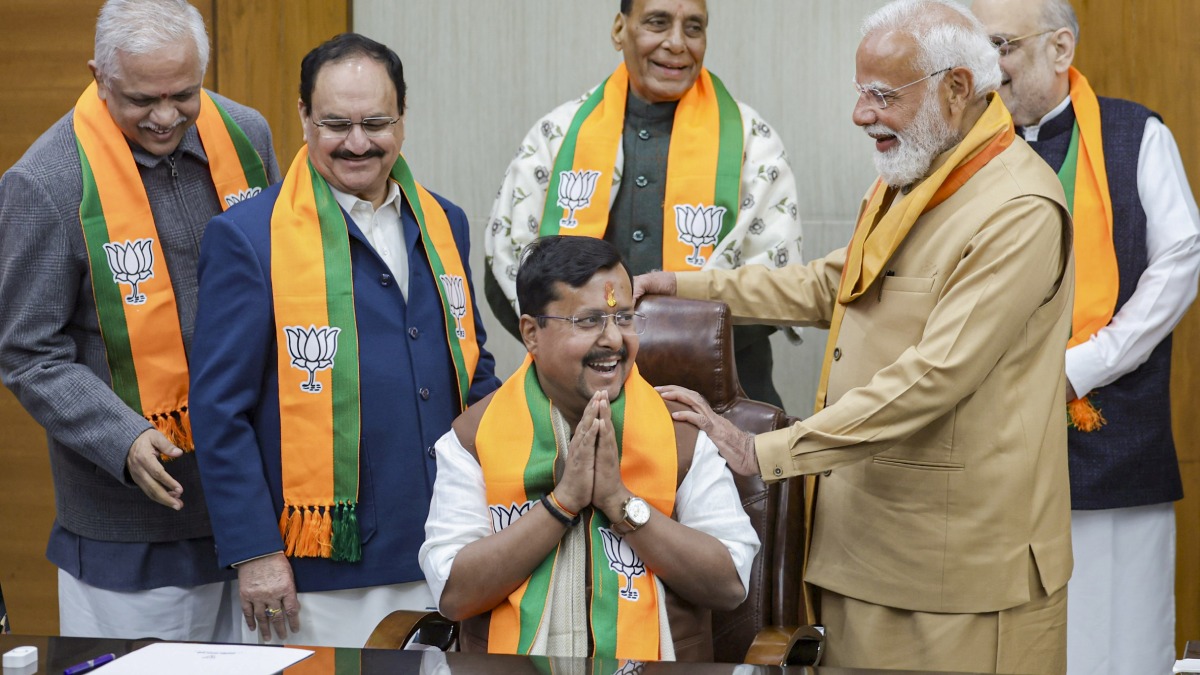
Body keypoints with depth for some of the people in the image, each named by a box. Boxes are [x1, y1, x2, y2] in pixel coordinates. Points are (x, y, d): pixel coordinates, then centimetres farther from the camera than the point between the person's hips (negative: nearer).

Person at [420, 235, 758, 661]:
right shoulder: (474, 435, 1)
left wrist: (621, 502, -13)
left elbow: (731, 586, -5)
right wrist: (563, 500, -14)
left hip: (655, 659, 1)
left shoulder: (680, 430, 2)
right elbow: (454, 594, -8)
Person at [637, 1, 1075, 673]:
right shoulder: (905, 179, 15)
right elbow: (831, 285, 26)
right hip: (864, 536, 9)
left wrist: (767, 452, -26)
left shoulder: (1020, 210, -19)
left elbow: (934, 377, -25)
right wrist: (689, 286, 18)